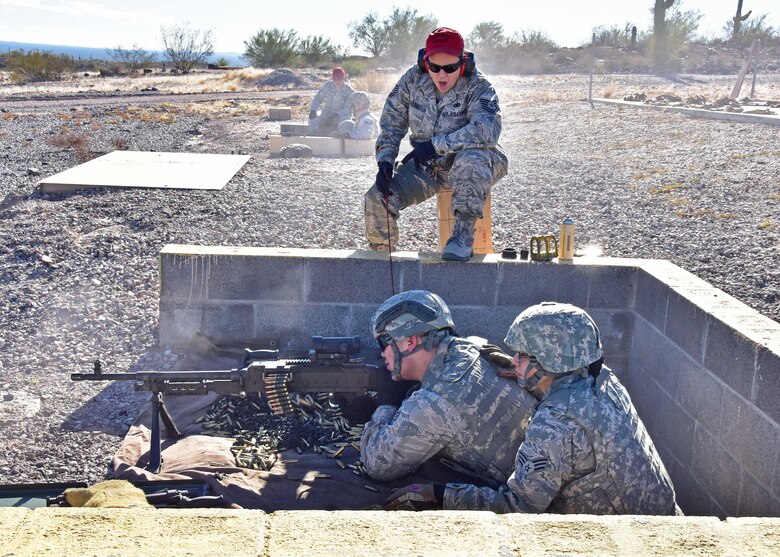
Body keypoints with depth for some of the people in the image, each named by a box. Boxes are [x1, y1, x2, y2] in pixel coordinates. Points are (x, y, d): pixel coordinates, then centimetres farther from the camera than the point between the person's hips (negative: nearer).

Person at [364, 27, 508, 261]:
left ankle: (463, 236, -32)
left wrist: (435, 144, -36)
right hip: (427, 166, 4)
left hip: (476, 163, -4)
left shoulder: (477, 87, -20)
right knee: (376, 198, -12)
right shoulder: (413, 80, -6)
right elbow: (392, 122, 4)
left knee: (471, 158, -41)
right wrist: (385, 161, -9)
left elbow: (487, 130, -37)